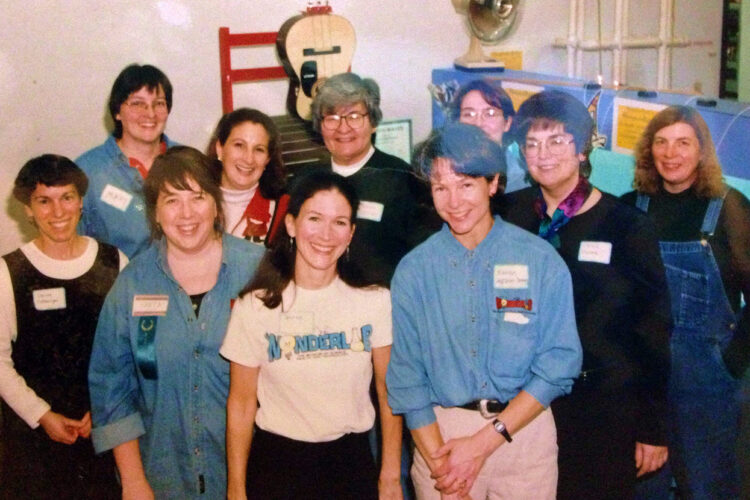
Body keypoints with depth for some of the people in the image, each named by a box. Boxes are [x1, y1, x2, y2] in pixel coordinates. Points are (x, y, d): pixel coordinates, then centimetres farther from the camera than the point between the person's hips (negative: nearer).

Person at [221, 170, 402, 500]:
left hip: (351, 459, 1)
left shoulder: (375, 301, -7)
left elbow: (388, 393, 0)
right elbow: (241, 404, -4)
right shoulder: (256, 307, -10)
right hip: (277, 463, -1)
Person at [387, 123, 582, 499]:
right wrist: (441, 464, -11)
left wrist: (484, 441, -14)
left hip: (524, 430, 0)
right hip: (440, 434, 0)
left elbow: (559, 365, -8)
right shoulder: (413, 271, -3)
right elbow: (405, 378, -3)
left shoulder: (541, 261, -5)